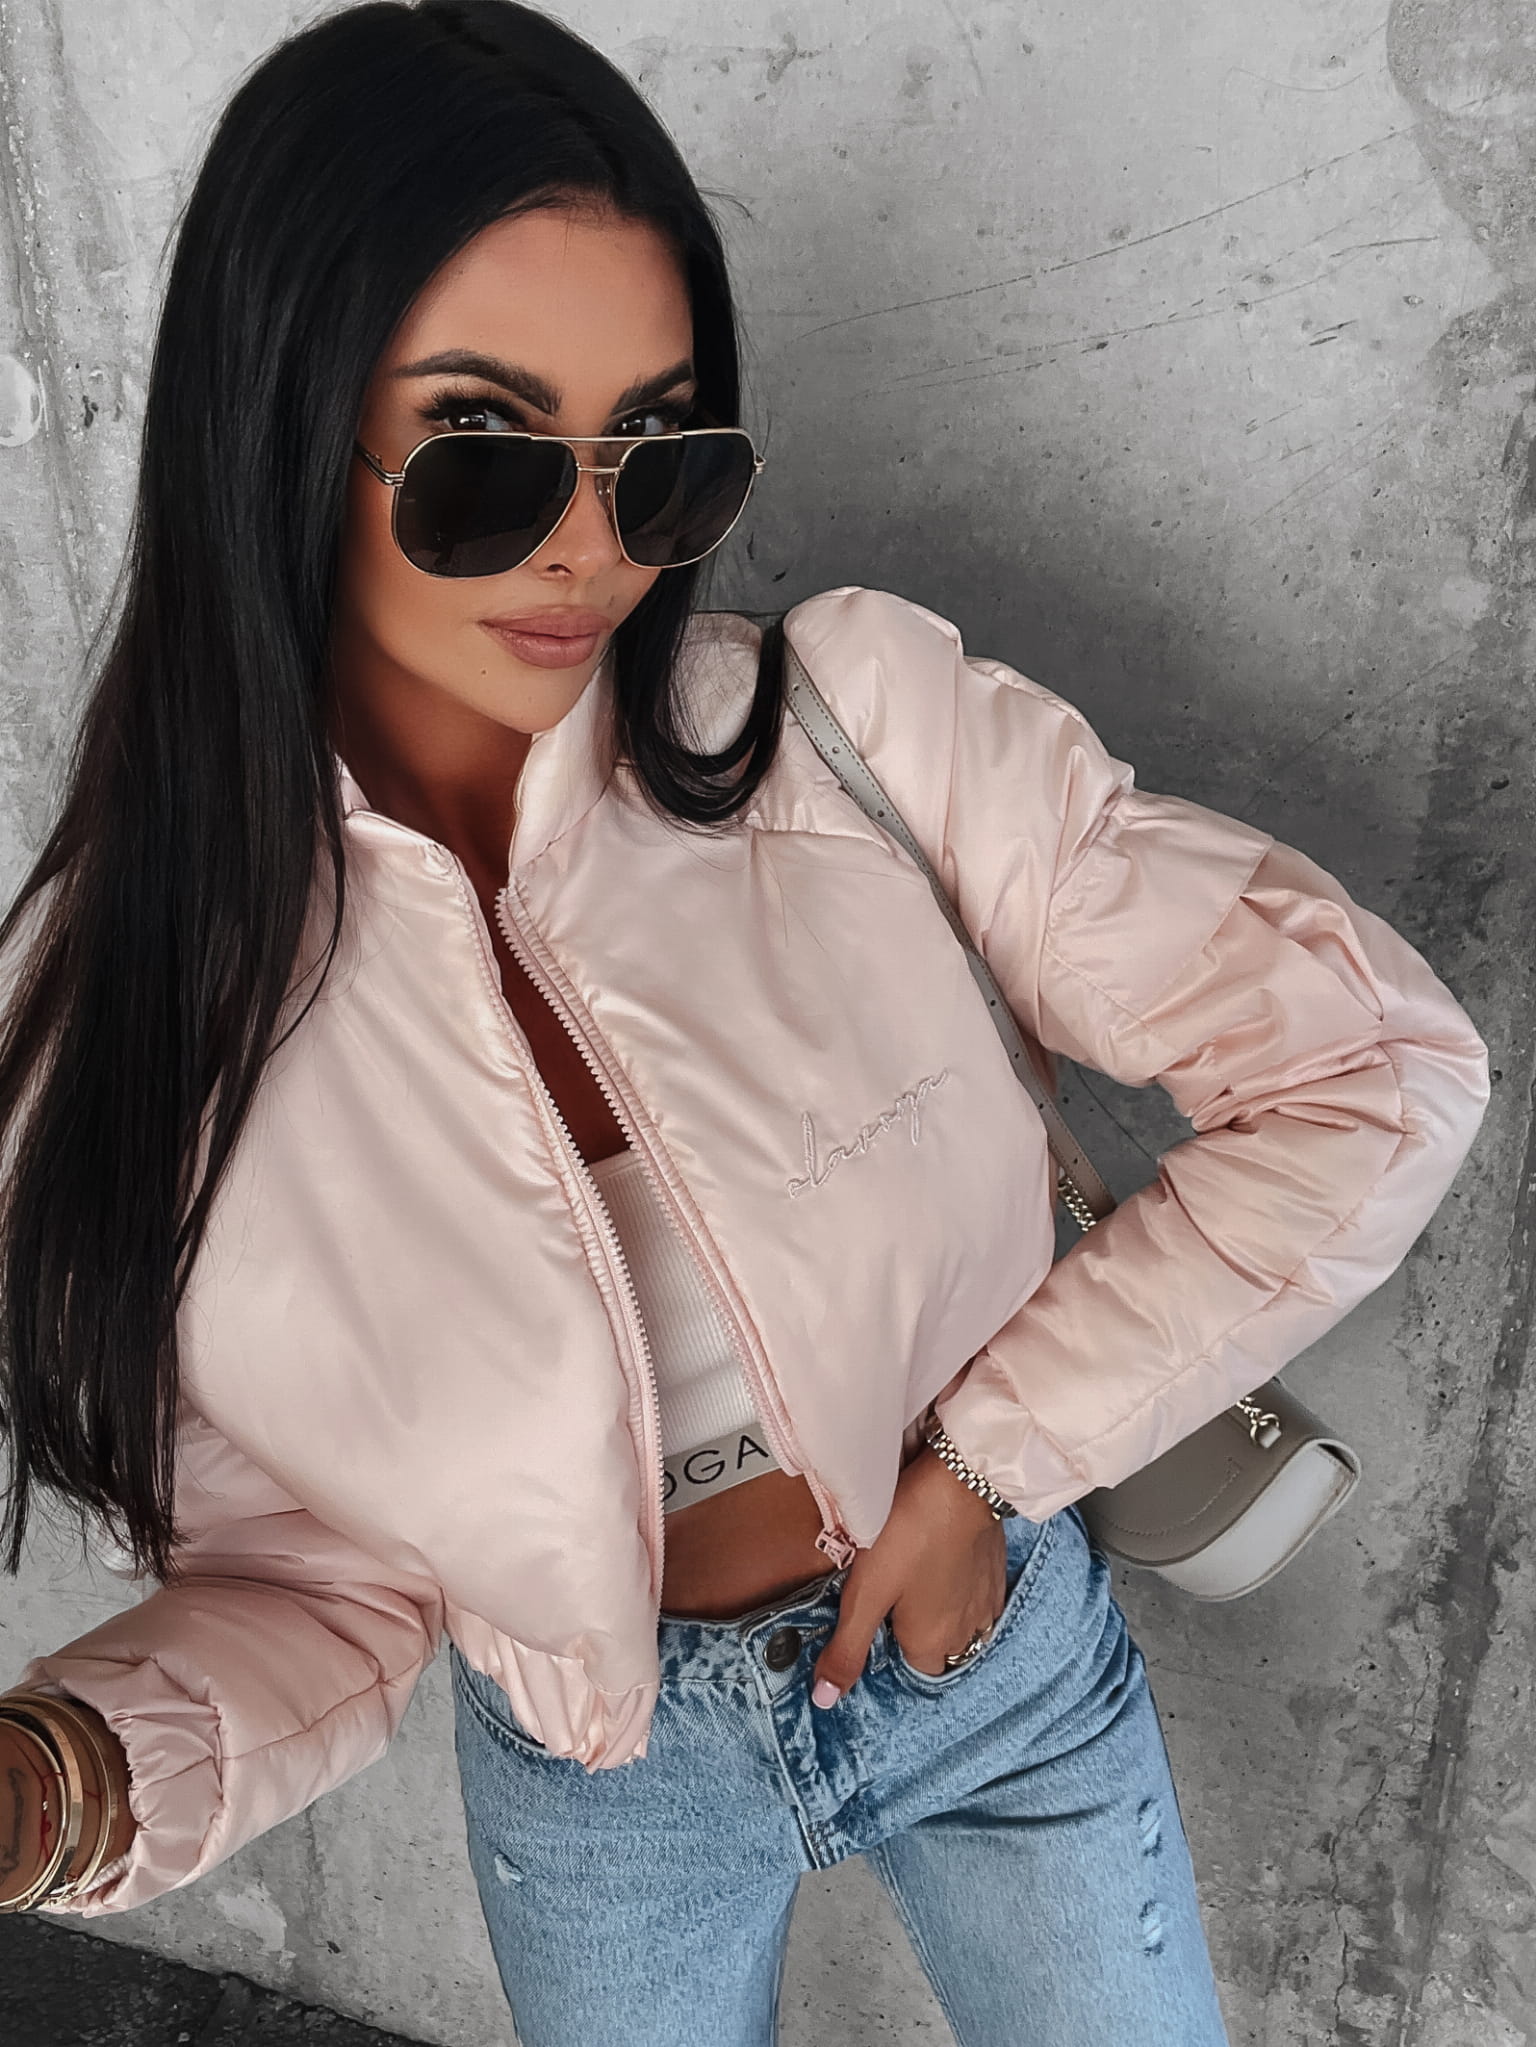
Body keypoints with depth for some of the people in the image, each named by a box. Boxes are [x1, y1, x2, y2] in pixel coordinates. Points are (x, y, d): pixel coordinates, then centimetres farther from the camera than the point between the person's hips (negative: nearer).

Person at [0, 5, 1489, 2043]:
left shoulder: (872, 726, -23)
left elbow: (1378, 1072, -19)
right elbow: (313, 1577, -11)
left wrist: (993, 1455, -19)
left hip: (1001, 1650, 0)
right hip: (594, 1780, 1)